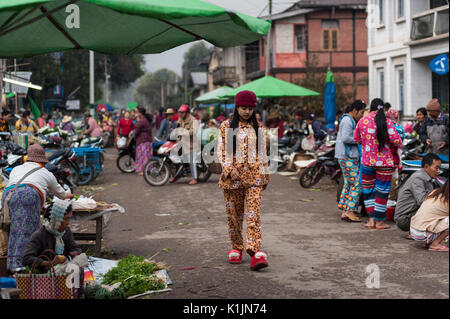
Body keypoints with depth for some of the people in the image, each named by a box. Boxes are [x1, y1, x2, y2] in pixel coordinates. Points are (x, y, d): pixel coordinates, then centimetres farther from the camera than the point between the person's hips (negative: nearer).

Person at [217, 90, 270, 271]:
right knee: (234, 215, 8)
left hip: (254, 177, 0)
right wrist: (230, 170, -15)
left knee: (254, 215, -11)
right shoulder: (226, 127, 3)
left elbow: (262, 153, 15)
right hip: (232, 178, 0)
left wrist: (265, 175, 16)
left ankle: (256, 254, -18)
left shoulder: (258, 127, 10)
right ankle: (236, 248, 25)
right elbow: (222, 151, -1)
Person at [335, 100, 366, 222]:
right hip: (348, 157, -11)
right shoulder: (348, 120, -13)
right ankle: (350, 211, -11)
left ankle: (345, 211, 12)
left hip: (349, 156, 11)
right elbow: (345, 138, -22)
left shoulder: (351, 120, 20)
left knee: (348, 184, 11)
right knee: (356, 184, -10)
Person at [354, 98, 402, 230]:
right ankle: (379, 221, 10)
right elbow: (396, 140, -11)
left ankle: (371, 220, 11)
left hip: (367, 161, 3)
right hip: (384, 161, -3)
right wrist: (399, 143, 11)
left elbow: (356, 138, 13)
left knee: (368, 189, 15)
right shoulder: (387, 122, -9)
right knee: (382, 190, 5)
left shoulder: (362, 121, 1)